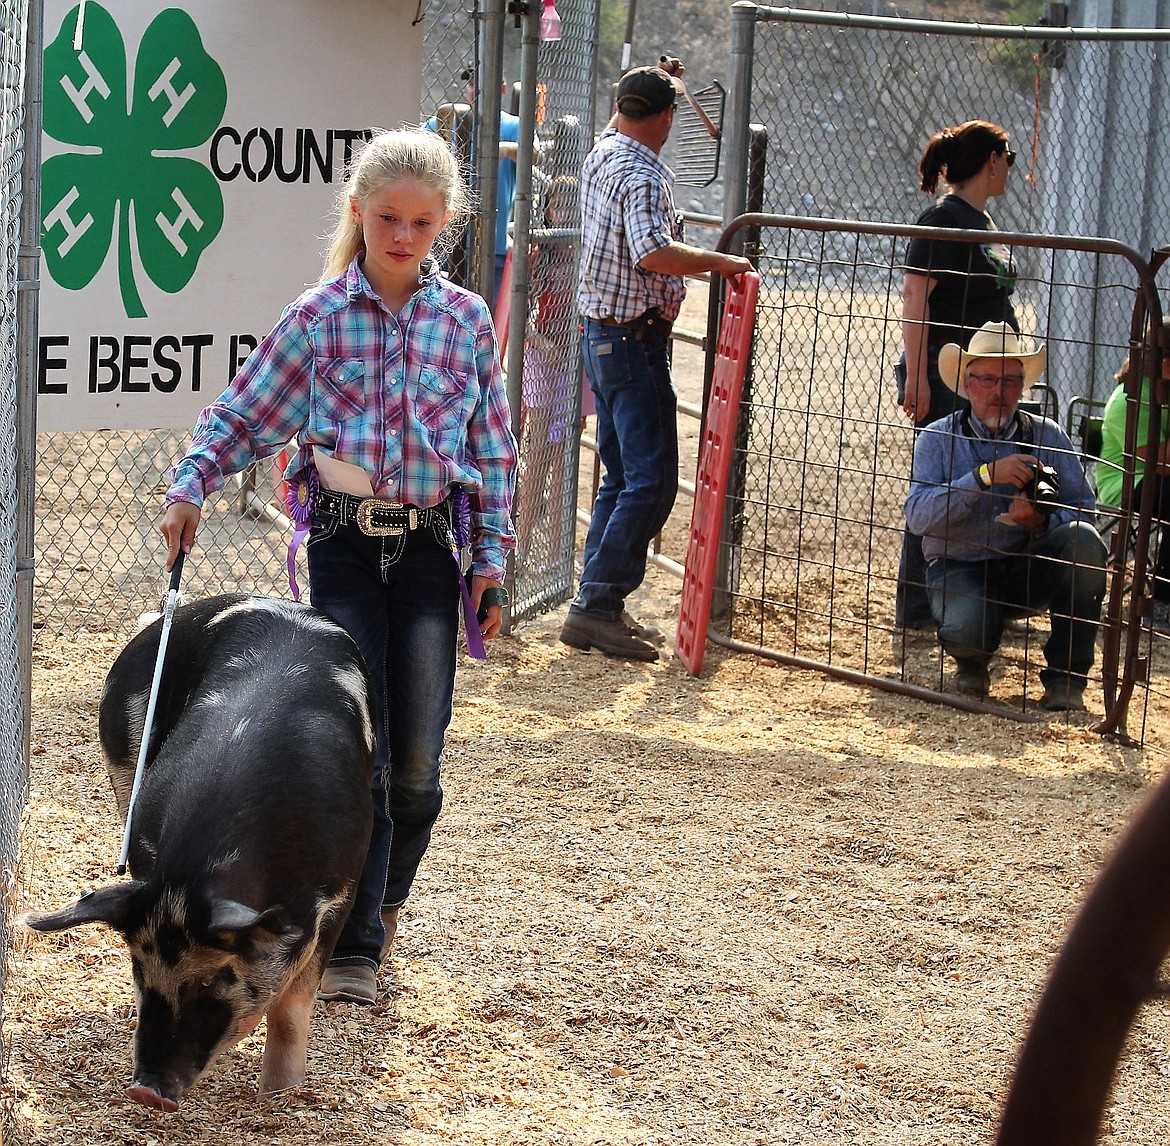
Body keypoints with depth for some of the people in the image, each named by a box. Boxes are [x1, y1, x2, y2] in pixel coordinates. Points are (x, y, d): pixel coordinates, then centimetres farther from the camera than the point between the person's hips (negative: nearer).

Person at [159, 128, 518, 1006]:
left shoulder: (467, 321, 3)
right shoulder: (318, 318, -1)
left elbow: (492, 447, 8)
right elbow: (243, 414, 4)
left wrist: (491, 556, 5)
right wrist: (190, 488, -10)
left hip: (427, 546, 1)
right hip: (343, 544, -1)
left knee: (417, 759, 0)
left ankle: (383, 899, 26)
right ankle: (354, 944, -2)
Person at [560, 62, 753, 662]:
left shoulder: (602, 151, 9)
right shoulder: (643, 175, -18)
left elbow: (620, 122, 36)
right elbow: (652, 252, -35)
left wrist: (657, 83, 41)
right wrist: (719, 261, -25)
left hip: (601, 336, 10)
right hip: (636, 339, -10)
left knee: (621, 477, 14)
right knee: (652, 481, -10)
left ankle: (594, 604, 14)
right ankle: (598, 605, -14)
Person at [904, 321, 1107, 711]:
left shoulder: (1047, 436, 4)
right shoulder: (937, 439, -1)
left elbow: (1085, 510, -4)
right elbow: (917, 516, -17)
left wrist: (1042, 521, -25)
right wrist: (985, 476, -27)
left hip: (1030, 569, 2)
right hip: (960, 568, -2)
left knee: (1082, 540, -28)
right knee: (966, 627, -36)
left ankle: (1065, 678, -14)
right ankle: (972, 663, 7)